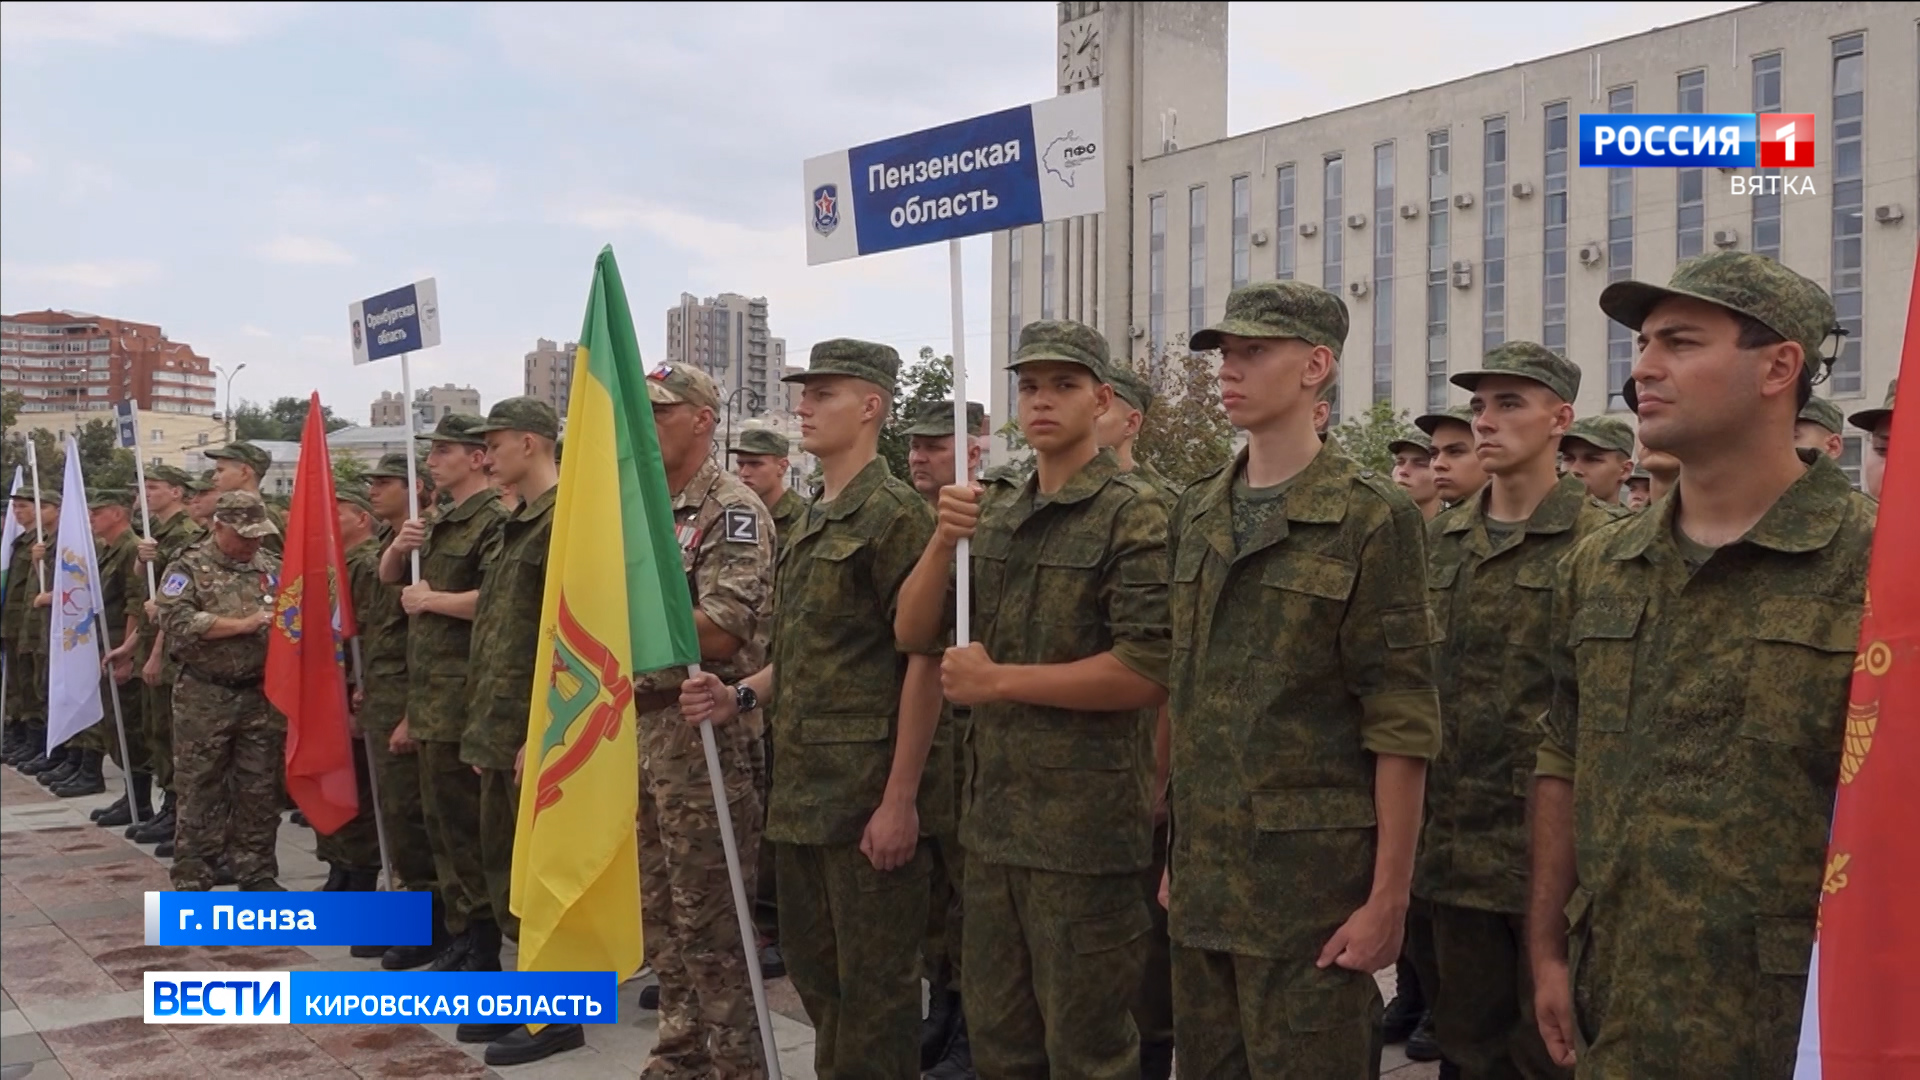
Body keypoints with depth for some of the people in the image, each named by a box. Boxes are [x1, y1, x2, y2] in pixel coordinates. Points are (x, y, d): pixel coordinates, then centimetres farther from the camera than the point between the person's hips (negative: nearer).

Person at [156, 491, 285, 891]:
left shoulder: (274, 568, 10)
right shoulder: (188, 568, -3)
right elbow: (178, 622, -18)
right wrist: (243, 624, -19)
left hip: (263, 696, 4)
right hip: (205, 698, -3)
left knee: (260, 790, 8)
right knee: (200, 790, 3)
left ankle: (257, 873, 18)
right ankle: (191, 879, 11)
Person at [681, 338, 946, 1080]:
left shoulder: (896, 516, -12)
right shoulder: (809, 525, 15)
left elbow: (924, 662, -17)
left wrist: (901, 798, -20)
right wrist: (741, 697, 3)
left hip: (870, 791, -9)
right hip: (803, 788, 9)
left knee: (874, 982, 2)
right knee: (812, 969, 18)